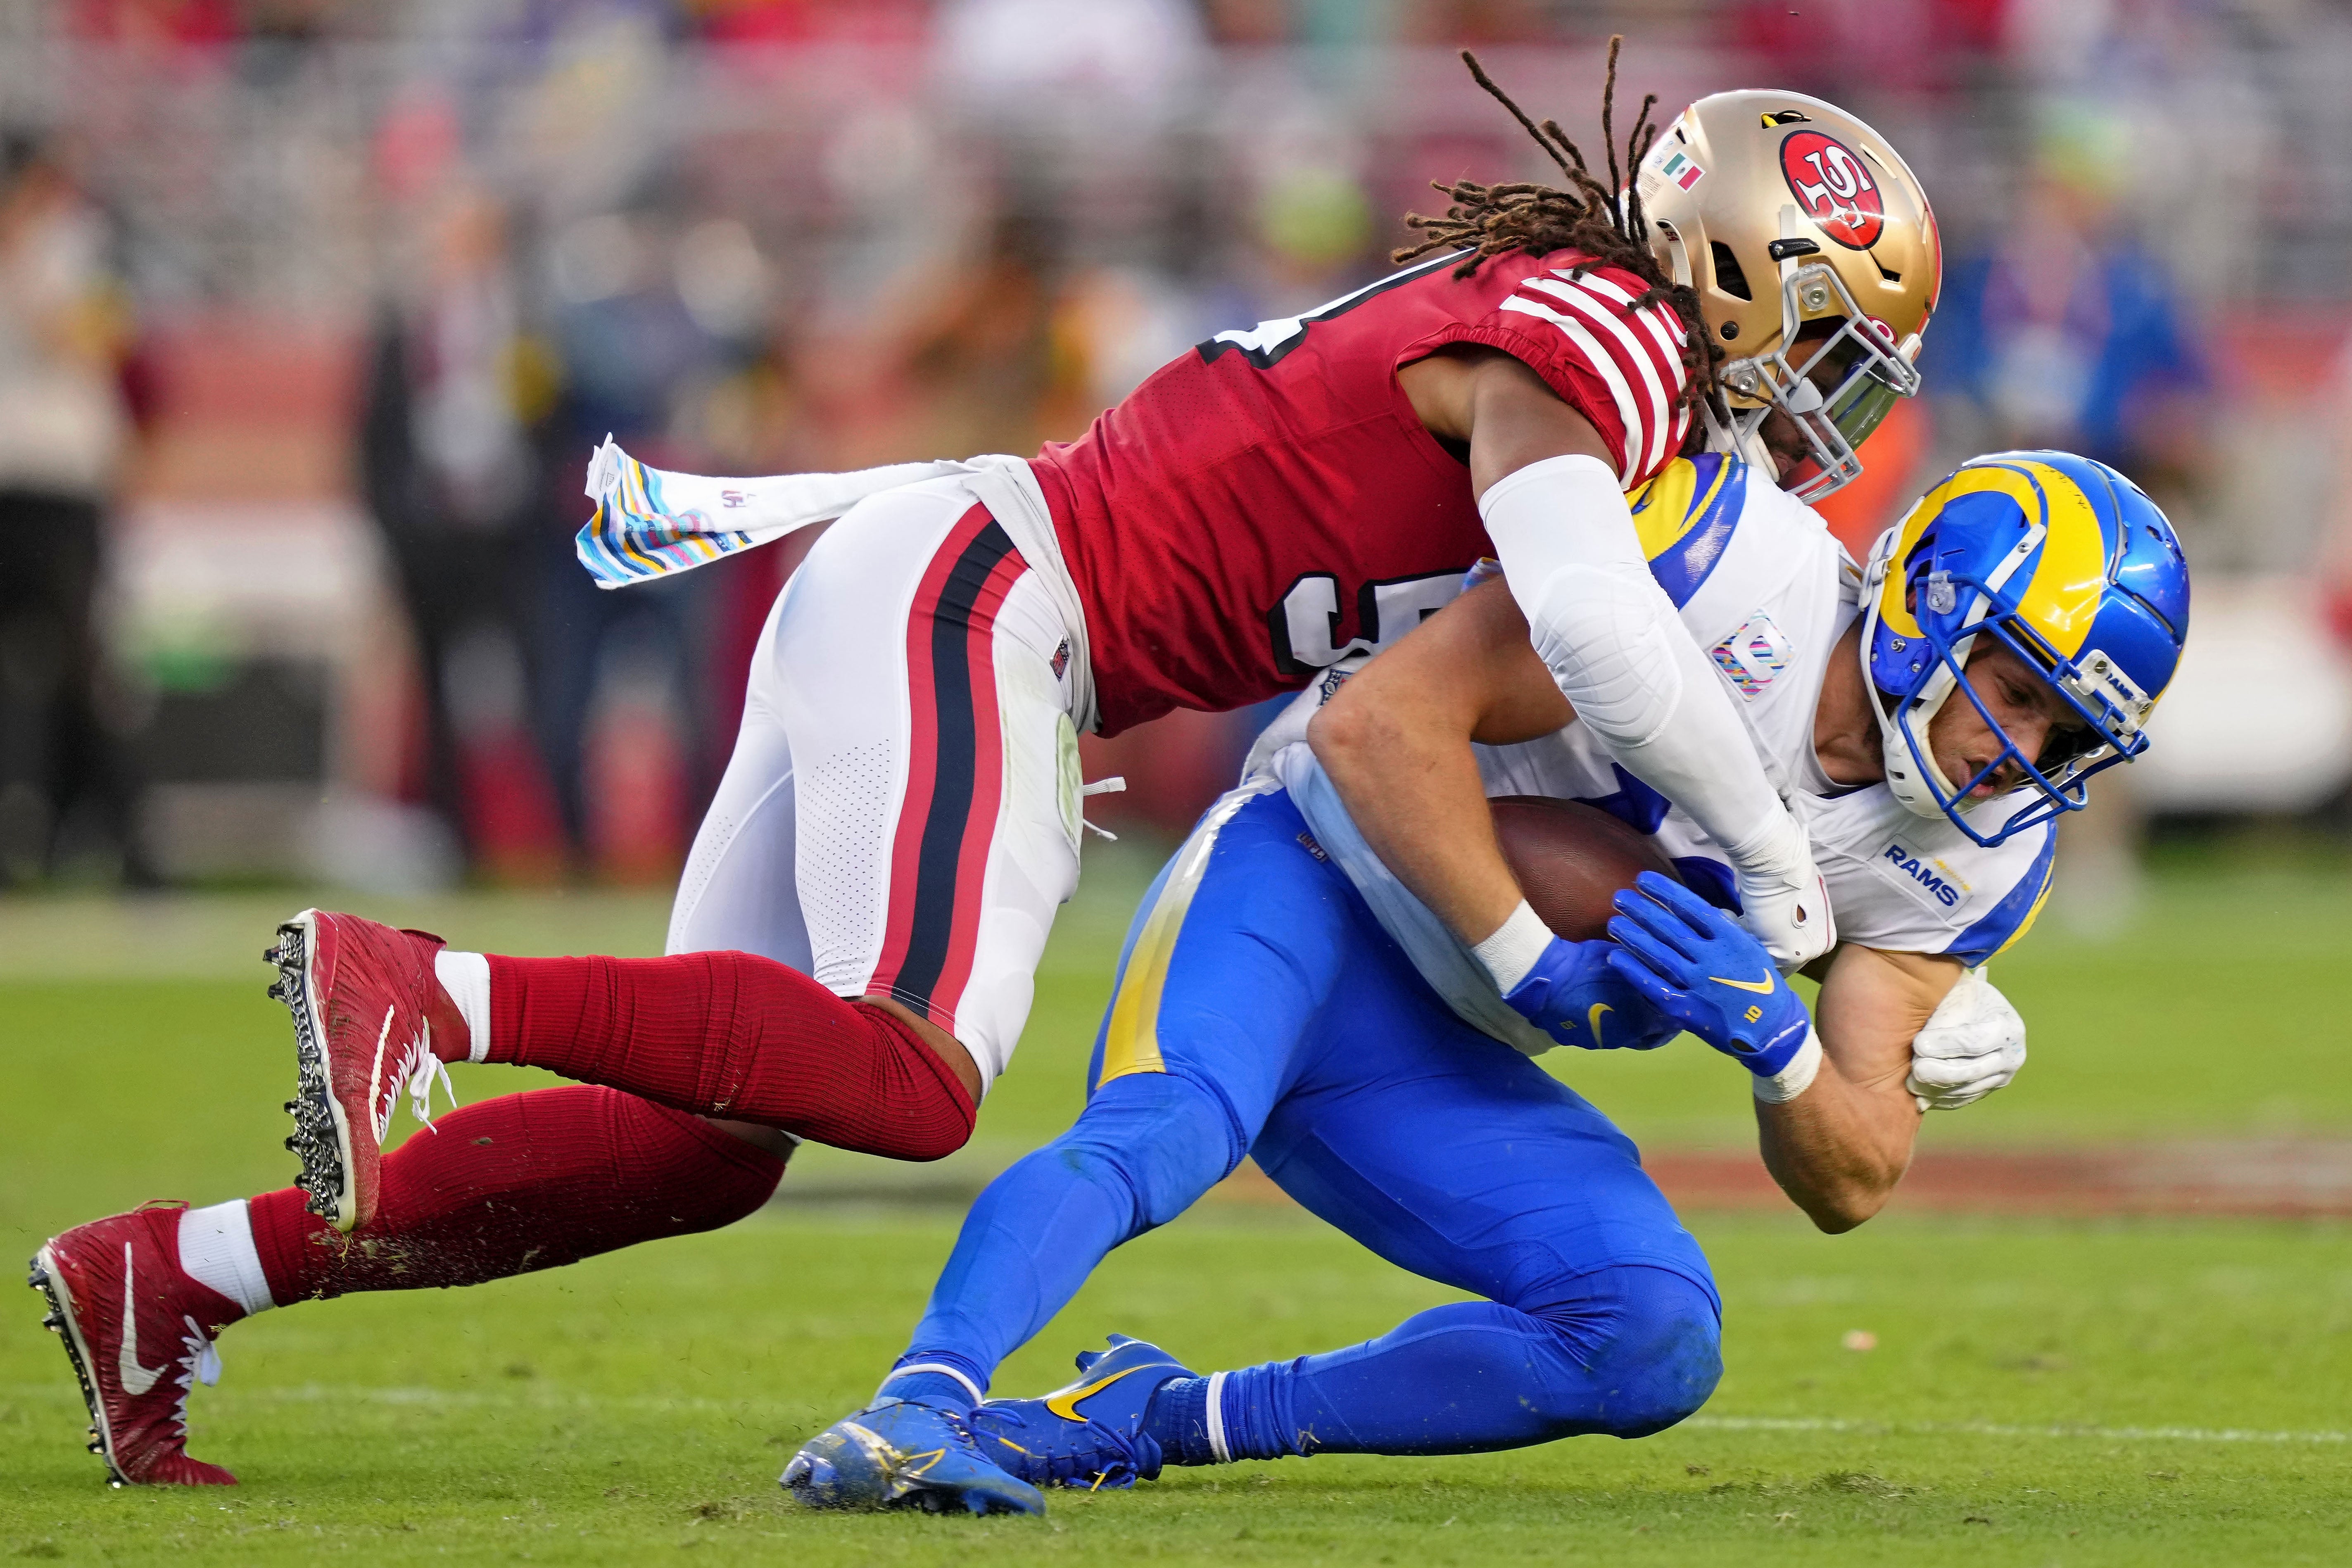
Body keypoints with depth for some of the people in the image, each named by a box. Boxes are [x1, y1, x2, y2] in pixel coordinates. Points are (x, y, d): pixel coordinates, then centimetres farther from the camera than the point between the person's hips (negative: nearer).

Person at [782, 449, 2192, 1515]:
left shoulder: (1967, 858, 1)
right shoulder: (1739, 561, -19)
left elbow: (1851, 1186, 0)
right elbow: (1381, 724, -21)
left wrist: (1770, 1037, -21)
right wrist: (1531, 964, -24)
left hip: (1440, 1070, 7)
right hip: (1318, 882, -7)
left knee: (1661, 1351, -11)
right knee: (1164, 1131, -35)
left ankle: (1145, 1421, -11)